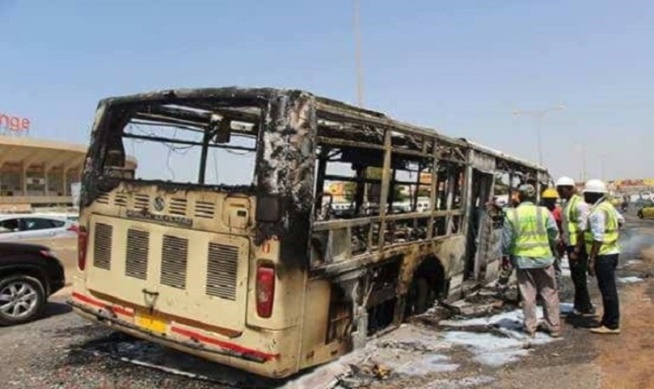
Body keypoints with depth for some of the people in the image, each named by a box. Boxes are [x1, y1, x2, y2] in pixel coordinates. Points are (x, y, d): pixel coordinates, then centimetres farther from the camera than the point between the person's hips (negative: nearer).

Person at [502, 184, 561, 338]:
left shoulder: (511, 214, -5)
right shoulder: (543, 212, -6)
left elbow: (507, 239, -1)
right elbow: (554, 236, -1)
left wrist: (506, 255, 13)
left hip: (522, 259, 0)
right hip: (543, 257, 0)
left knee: (528, 295, 8)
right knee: (549, 293, 12)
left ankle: (530, 328, 14)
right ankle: (553, 326, 19)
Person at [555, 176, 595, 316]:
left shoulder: (579, 204, -18)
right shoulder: (566, 203, 11)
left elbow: (583, 230, -21)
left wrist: (576, 250, -22)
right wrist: (563, 242, 17)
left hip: (578, 247, -9)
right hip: (570, 245, 9)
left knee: (579, 278, -2)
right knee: (575, 277, 16)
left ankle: (586, 308, 9)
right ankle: (579, 306, 28)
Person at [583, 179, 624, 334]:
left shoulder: (597, 212, -20)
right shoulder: (608, 206, 10)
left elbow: (598, 239, -24)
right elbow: (620, 220, 28)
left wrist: (591, 260, -22)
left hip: (604, 255, -10)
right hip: (611, 252, 10)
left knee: (607, 289, -3)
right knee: (608, 288, 16)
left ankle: (612, 325, 4)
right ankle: (610, 319, 26)